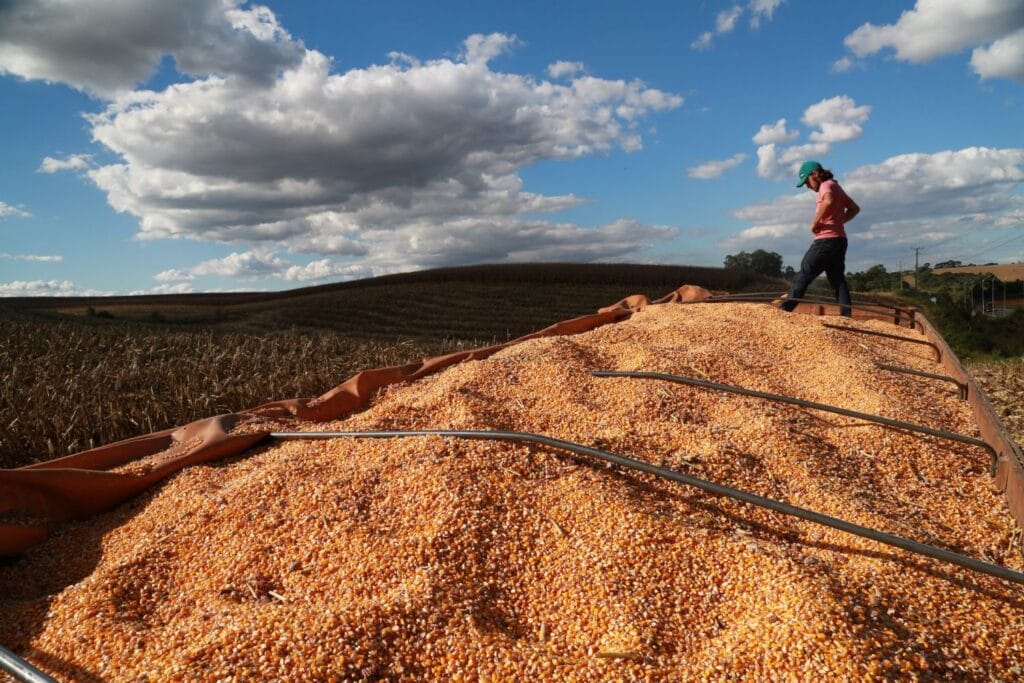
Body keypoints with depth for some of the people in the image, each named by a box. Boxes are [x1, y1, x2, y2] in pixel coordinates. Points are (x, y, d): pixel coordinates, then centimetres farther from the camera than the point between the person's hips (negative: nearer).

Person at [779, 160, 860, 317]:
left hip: (826, 239, -9)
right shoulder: (836, 187, 21)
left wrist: (815, 222, -22)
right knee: (838, 279, 6)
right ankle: (846, 315, 0)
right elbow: (855, 208, 28)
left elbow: (828, 201, -32)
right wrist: (839, 221, 17)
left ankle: (784, 309, -2)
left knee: (804, 274, -5)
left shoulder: (826, 185, -8)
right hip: (840, 239, 9)